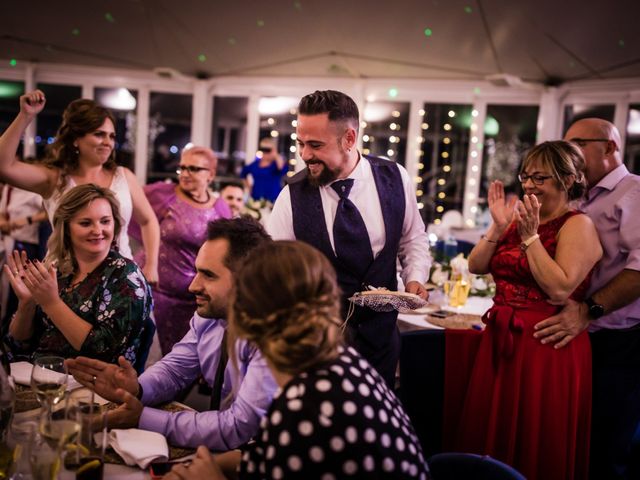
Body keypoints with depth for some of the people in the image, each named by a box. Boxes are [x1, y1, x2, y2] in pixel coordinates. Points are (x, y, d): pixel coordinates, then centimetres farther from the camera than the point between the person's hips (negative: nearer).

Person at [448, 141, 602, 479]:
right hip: (501, 340, 7)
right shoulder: (519, 219, 12)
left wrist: (530, 235, -18)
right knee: (490, 435, 16)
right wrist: (498, 227, -7)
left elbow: (559, 289, -23)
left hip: (547, 348, -7)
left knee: (533, 446, 6)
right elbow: (476, 266, 5)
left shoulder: (577, 225, -10)